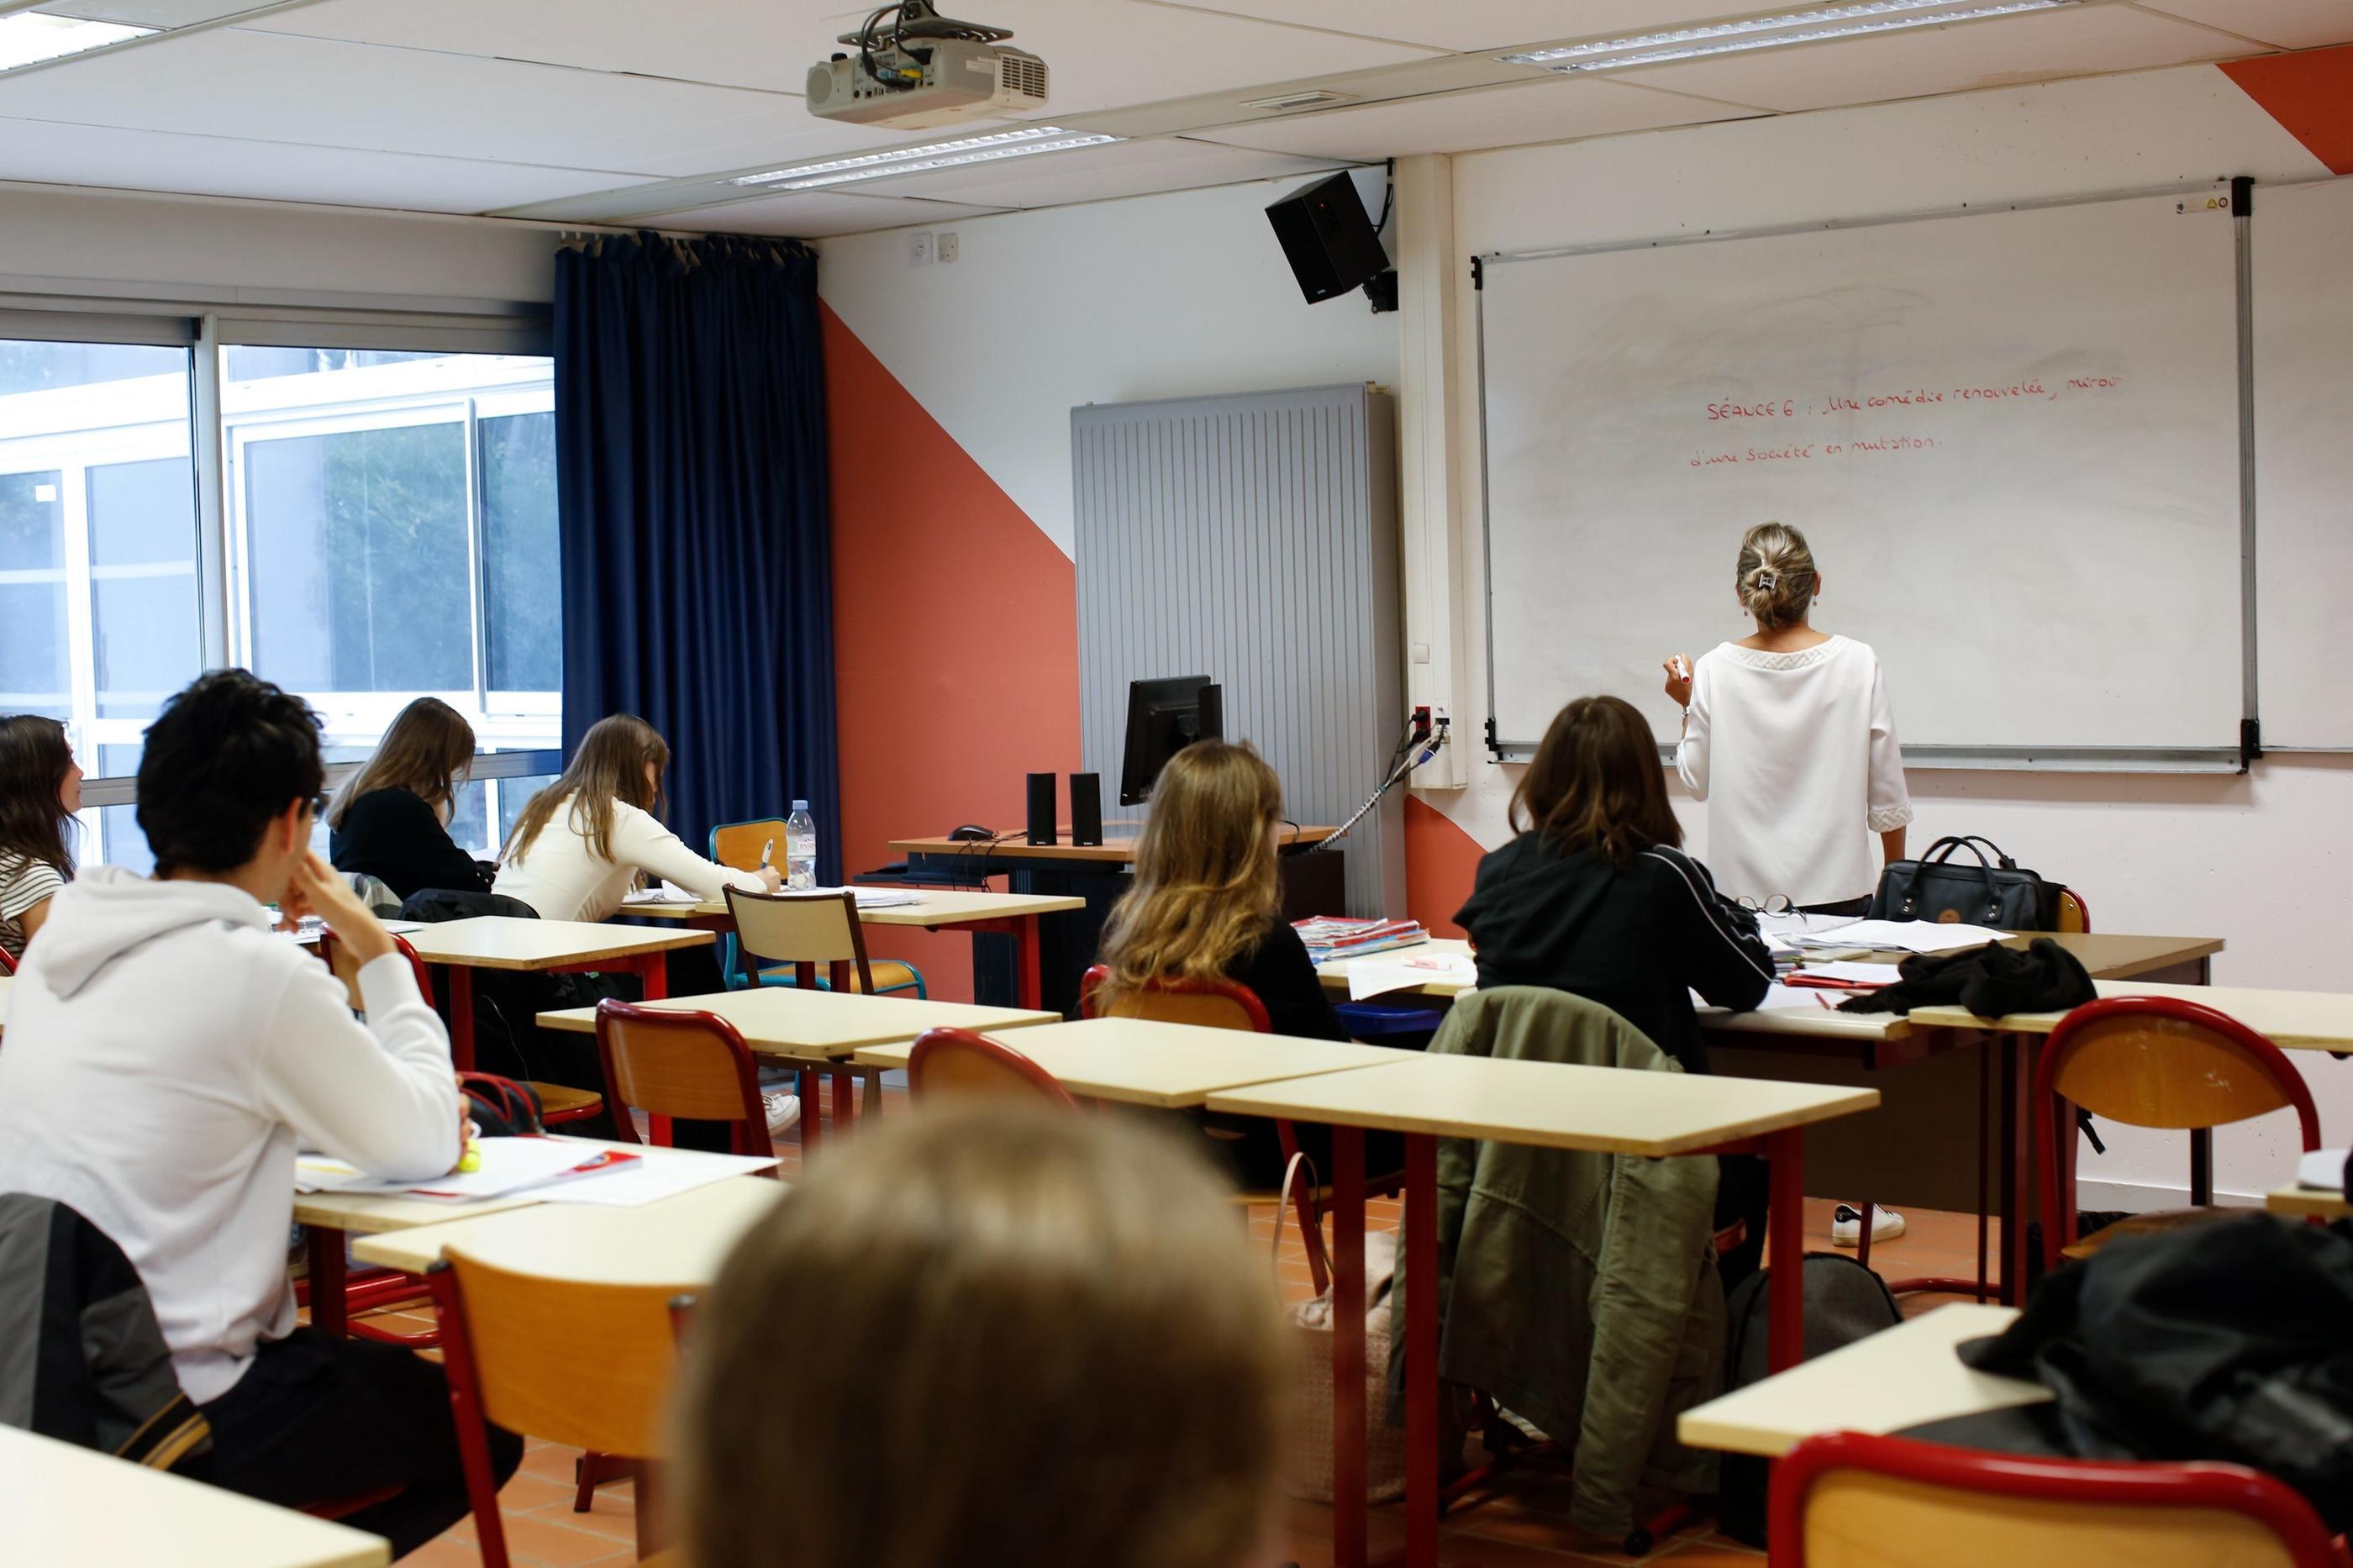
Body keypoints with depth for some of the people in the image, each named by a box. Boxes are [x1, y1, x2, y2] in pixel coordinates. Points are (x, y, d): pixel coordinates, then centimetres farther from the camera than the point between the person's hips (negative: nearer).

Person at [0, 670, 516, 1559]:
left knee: (369, 1369, 30)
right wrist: (374, 950, 0)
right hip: (170, 1417, -8)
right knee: (483, 1432, 12)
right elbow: (426, 1147, -8)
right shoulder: (257, 972, -19)